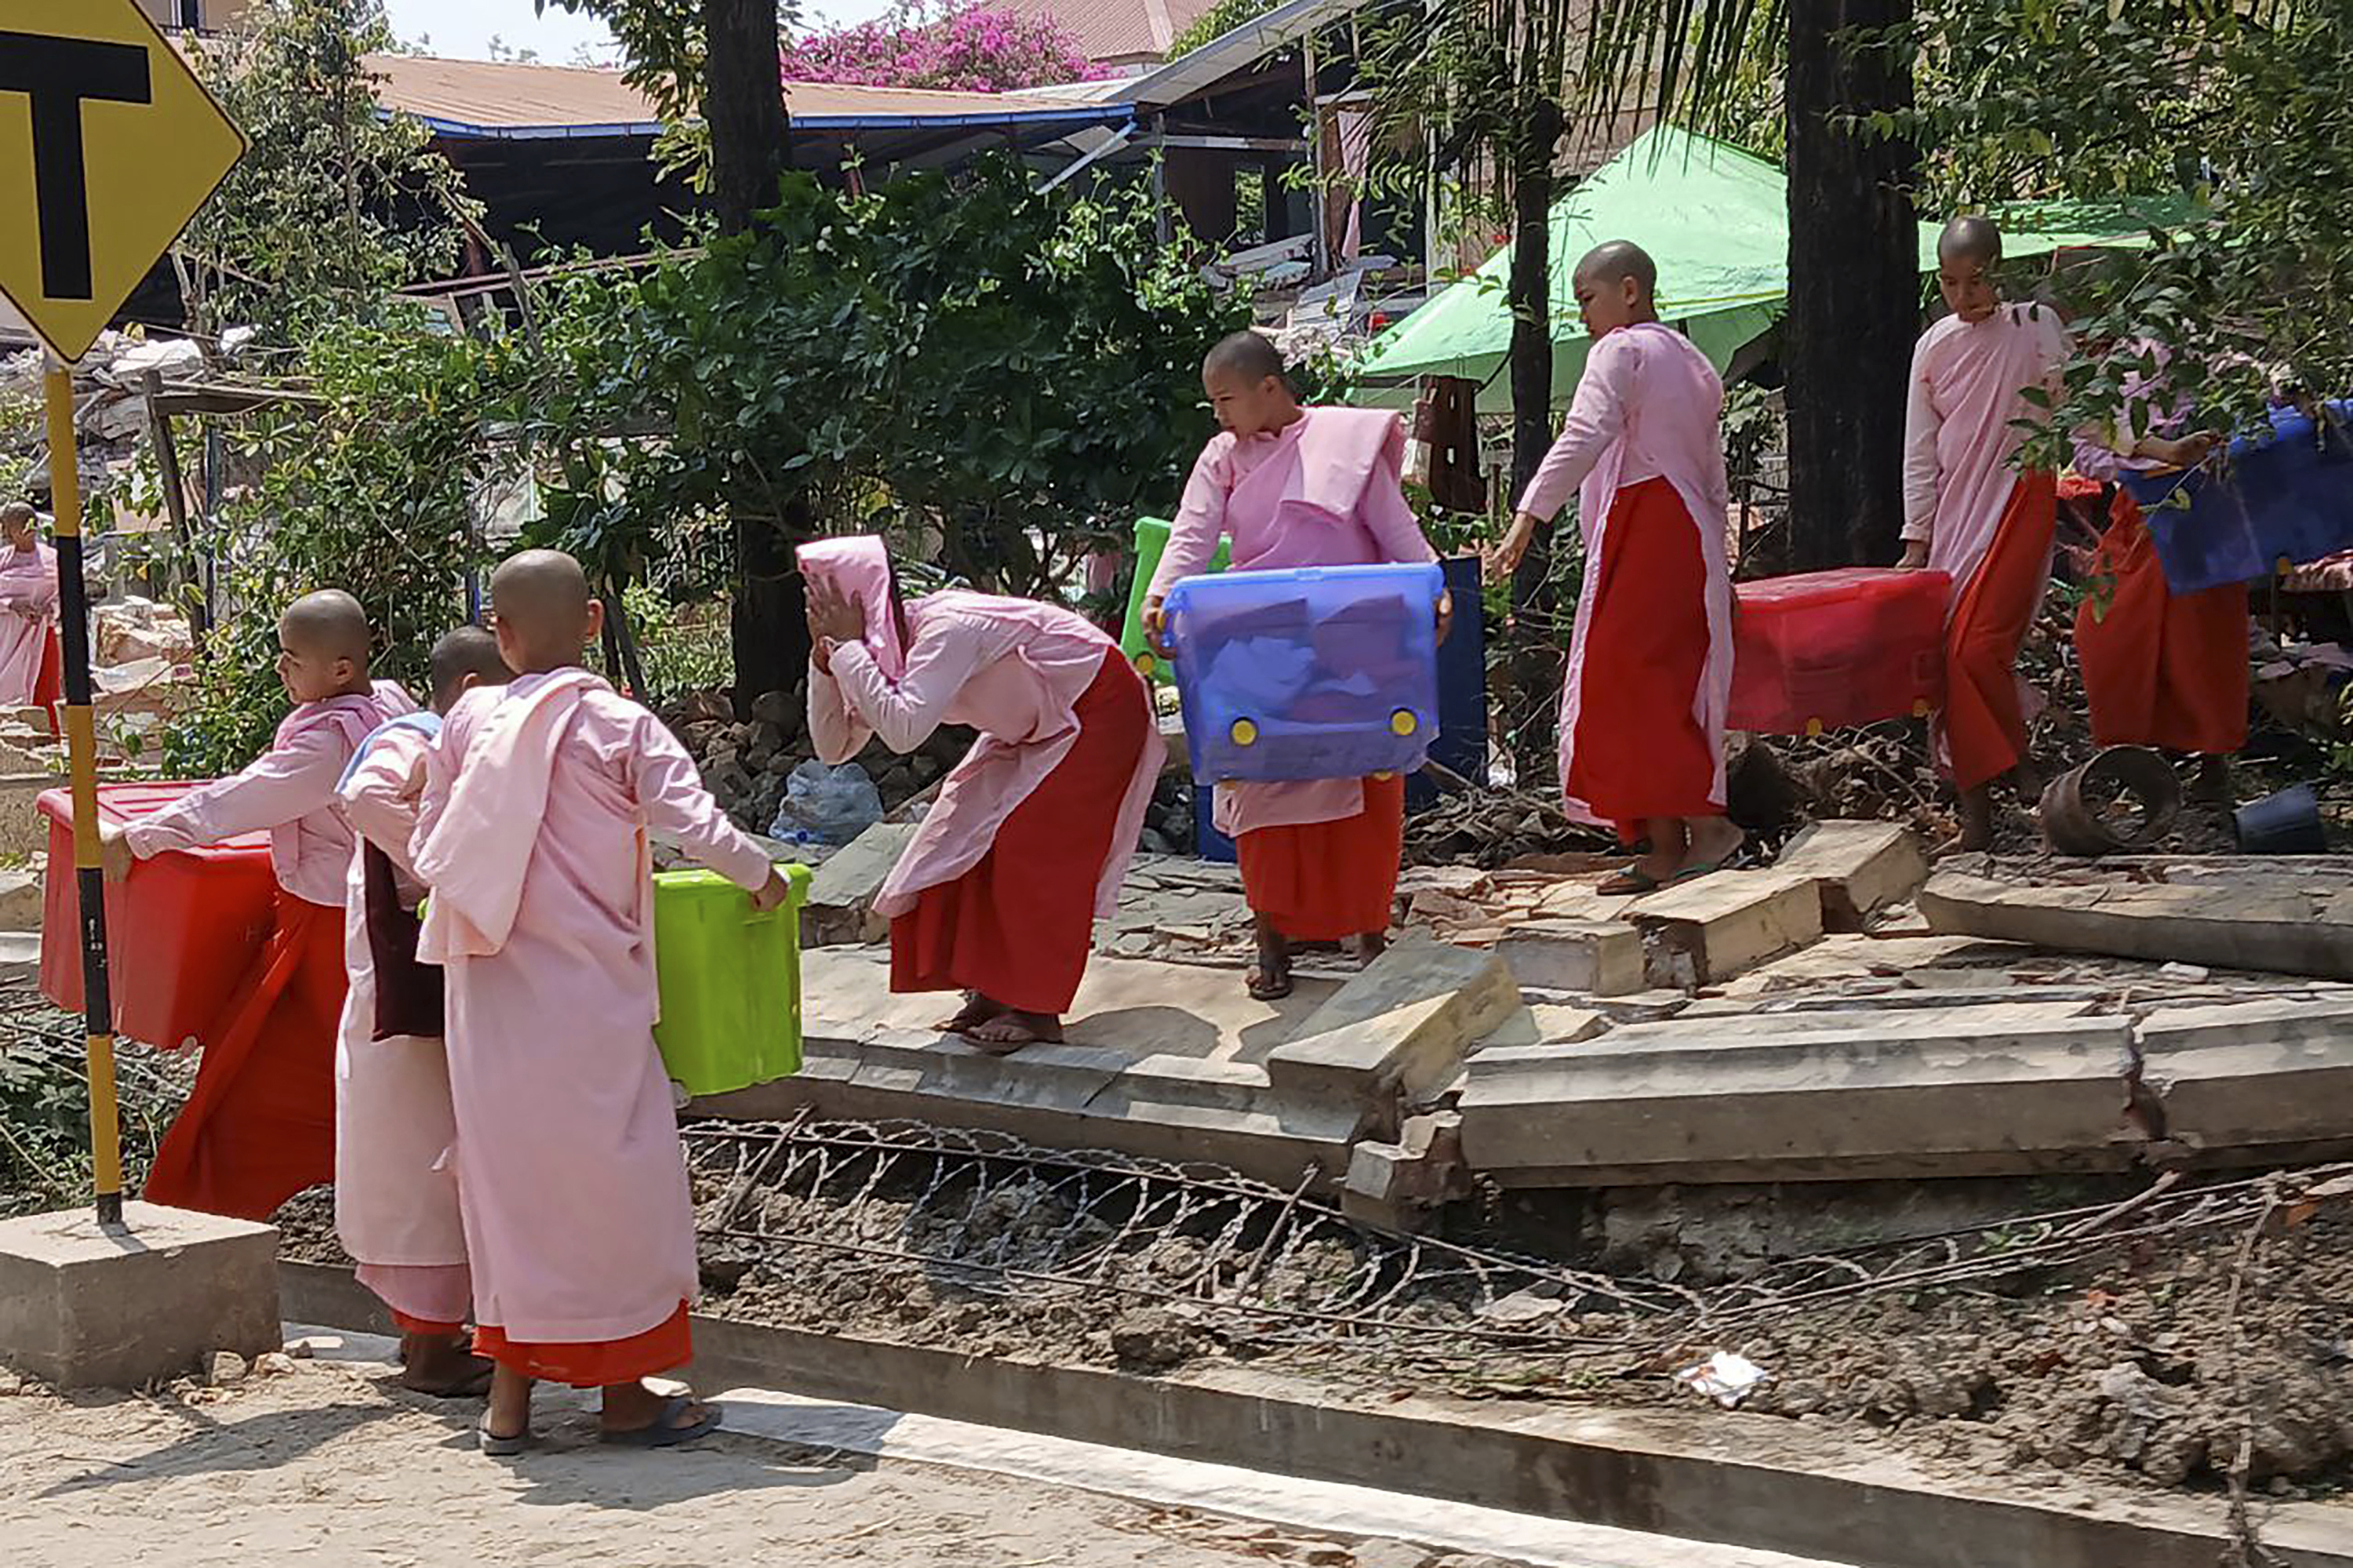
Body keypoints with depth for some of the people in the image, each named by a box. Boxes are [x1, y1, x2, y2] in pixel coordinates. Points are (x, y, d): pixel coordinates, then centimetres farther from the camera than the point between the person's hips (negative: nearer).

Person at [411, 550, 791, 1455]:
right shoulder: (620, 726, -7)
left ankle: (510, 1396, 15)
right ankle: (625, 1392, 13)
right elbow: (693, 822, -11)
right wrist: (759, 877, 6)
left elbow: (428, 854, 5)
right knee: (615, 1173, 7)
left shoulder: (467, 723, 2)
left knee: (505, 1170, 11)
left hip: (491, 997, 3)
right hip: (588, 991, -3)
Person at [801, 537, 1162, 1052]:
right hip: (1039, 728, 9)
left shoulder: (946, 630, -33)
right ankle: (989, 990, 10)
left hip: (1100, 707, -9)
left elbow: (903, 730, -46)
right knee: (965, 835, 1)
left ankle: (1036, 1009, -9)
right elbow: (834, 747, -4)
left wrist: (847, 648, -38)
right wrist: (824, 658, -16)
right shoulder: (883, 649, -5)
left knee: (1034, 846, -17)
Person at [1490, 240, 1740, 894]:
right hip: (1690, 539, 9)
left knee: (1627, 681, -11)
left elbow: (1585, 436, -21)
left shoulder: (1621, 350, -5)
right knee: (1665, 685, 8)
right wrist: (1712, 552, 29)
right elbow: (1714, 474, 24)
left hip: (1640, 534, -9)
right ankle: (1666, 848, 7)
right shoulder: (1692, 362, 23)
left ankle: (1706, 823, -18)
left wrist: (1528, 517, -29)